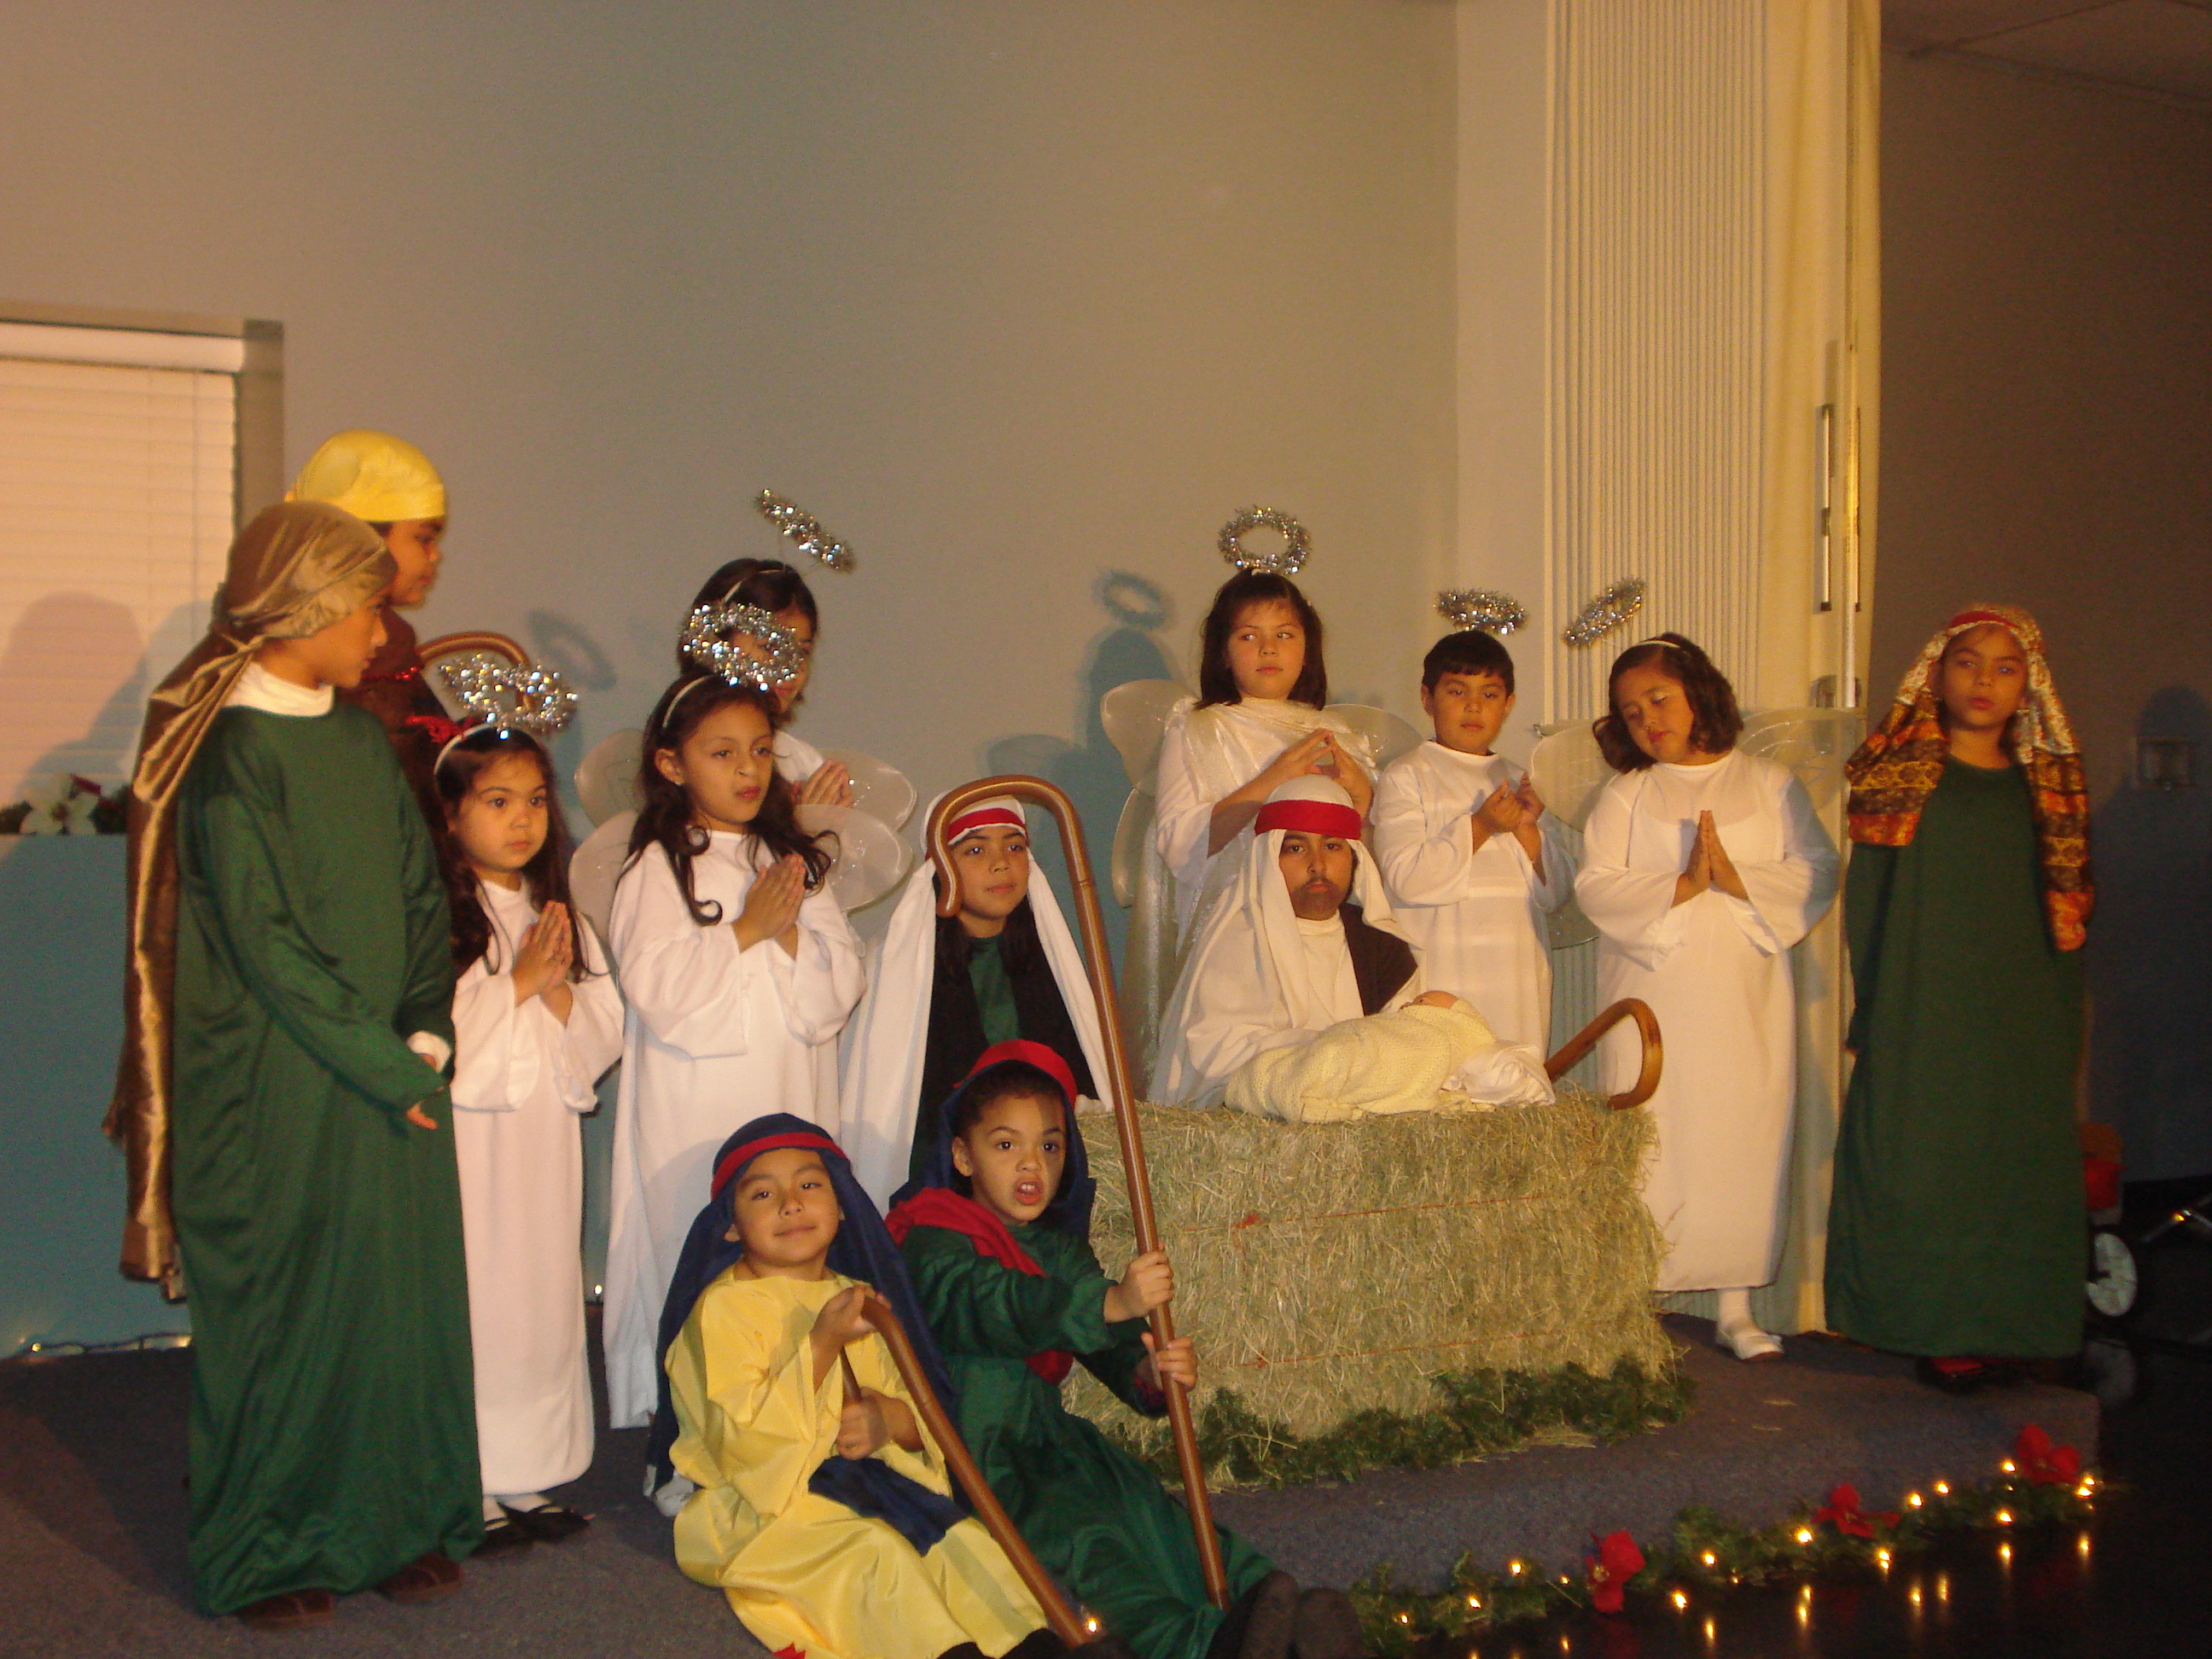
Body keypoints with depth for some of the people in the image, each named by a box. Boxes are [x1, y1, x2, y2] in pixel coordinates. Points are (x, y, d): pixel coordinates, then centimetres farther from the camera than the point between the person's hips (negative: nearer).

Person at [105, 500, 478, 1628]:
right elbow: (266, 943, -16)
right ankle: (262, 1556, 19)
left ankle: (393, 1522, 25)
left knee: (403, 1294, 10)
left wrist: (425, 1035, -3)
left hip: (386, 1072, 7)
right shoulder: (233, 752, -13)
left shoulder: (359, 737, 9)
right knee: (280, 1312, 4)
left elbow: (420, 894, 10)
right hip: (275, 1088, -7)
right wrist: (385, 1067, -14)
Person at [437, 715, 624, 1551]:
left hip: (543, 1142, 7)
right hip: (466, 1143, -6)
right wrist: (517, 981, -15)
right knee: (471, 1301, -5)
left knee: (543, 1294, 9)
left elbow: (604, 1034, 9)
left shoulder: (556, 910, 12)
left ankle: (525, 1476, 20)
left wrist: (558, 988, -9)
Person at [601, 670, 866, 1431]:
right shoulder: (658, 870, -2)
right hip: (697, 1114, -4)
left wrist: (789, 933, -10)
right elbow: (658, 990, -14)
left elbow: (841, 985, 7)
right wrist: (747, 929, -11)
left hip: (792, 1106, 5)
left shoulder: (795, 862, 14)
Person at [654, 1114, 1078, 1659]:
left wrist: (890, 1420, -12)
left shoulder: (858, 1301, 15)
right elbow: (740, 1438, -20)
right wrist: (822, 1344, -25)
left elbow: (926, 1417, 15)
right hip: (763, 1507, -6)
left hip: (867, 1486, 7)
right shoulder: (723, 1308, -8)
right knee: (878, 1552, -30)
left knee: (961, 1538, -15)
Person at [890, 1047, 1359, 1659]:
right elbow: (995, 1308, -26)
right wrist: (1110, 1302, -40)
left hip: (1048, 1433, 7)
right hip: (972, 1453, -7)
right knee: (1077, 1534, -31)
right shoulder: (934, 1243, -5)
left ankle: (1260, 1595, -38)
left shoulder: (1060, 1247, 19)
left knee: (1150, 1508, -20)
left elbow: (1106, 1345, 10)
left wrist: (1149, 1373, -17)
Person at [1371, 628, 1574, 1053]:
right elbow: (1406, 878, -11)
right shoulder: (1406, 777, 3)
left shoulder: (1519, 782, 18)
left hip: (1519, 979, 5)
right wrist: (1479, 827, -13)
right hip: (1442, 978, -4)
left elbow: (1556, 893, 12)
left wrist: (1528, 831, -4)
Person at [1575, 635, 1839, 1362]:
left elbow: (1818, 874, -1)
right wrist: (1681, 886, -15)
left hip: (1747, 1003, 1)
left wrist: (1739, 880, -15)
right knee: (1650, 1145, -2)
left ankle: (1735, 1307, 12)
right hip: (1653, 996, -1)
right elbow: (1595, 887, -5)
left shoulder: (1771, 785, 10)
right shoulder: (1627, 794, 8)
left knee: (1745, 1140, 3)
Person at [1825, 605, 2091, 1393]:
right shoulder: (1902, 775, 2)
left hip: (2019, 1021, 3)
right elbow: (1867, 897, 0)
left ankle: (2000, 1332, 11)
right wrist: (1875, 1010, -7)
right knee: (1919, 1168, -5)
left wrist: (2061, 1033, 6)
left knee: (2019, 1164, 1)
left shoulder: (2046, 788, 11)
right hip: (1920, 1022, -3)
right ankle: (1940, 1334, 4)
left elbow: (2066, 915, 13)